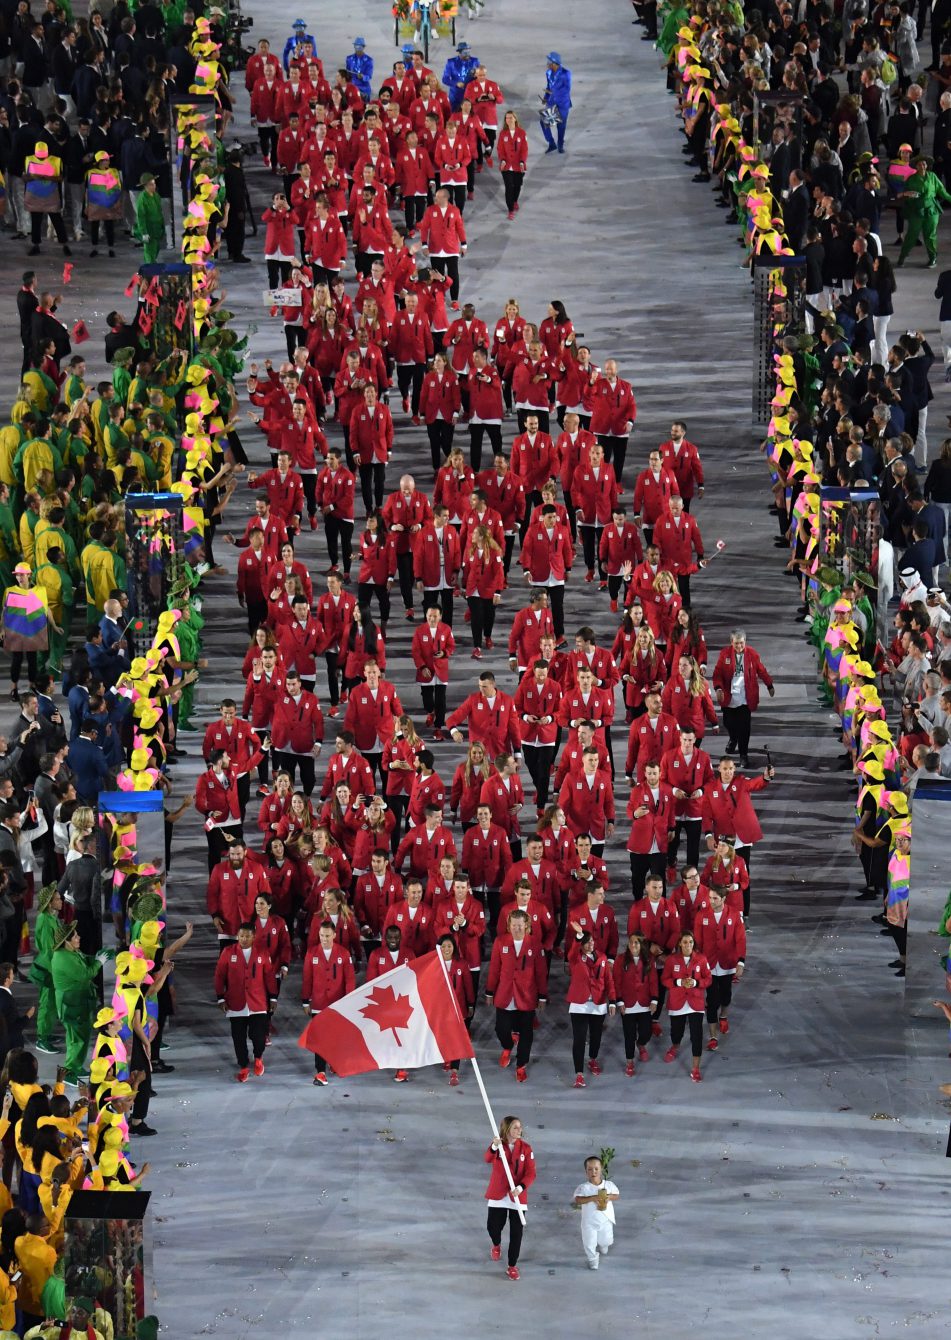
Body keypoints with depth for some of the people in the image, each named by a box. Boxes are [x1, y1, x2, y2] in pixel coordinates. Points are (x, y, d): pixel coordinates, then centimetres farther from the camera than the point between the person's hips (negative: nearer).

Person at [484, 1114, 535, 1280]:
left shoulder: (525, 1148, -3)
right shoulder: (498, 1145, -5)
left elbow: (531, 1173, -7)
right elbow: (488, 1159, -26)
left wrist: (521, 1187, -23)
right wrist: (493, 1147, -47)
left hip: (518, 1196, 0)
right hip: (498, 1195, 0)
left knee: (516, 1232, 1)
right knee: (493, 1226, 4)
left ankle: (512, 1266, 15)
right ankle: (496, 1245, 42)